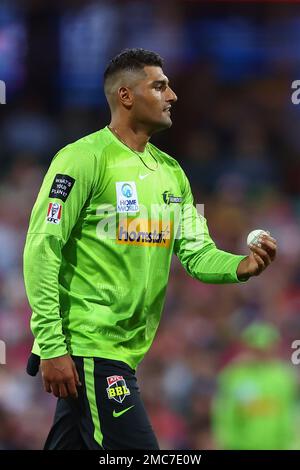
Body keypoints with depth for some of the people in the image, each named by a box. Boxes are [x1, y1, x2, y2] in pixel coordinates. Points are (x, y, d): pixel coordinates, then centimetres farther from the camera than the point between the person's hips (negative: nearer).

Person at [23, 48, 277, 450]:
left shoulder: (171, 172, 15)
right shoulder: (85, 159, -10)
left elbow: (197, 252, 13)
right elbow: (42, 249, -14)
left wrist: (240, 266, -11)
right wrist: (51, 348, -19)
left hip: (123, 353, 8)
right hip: (87, 350, -8)